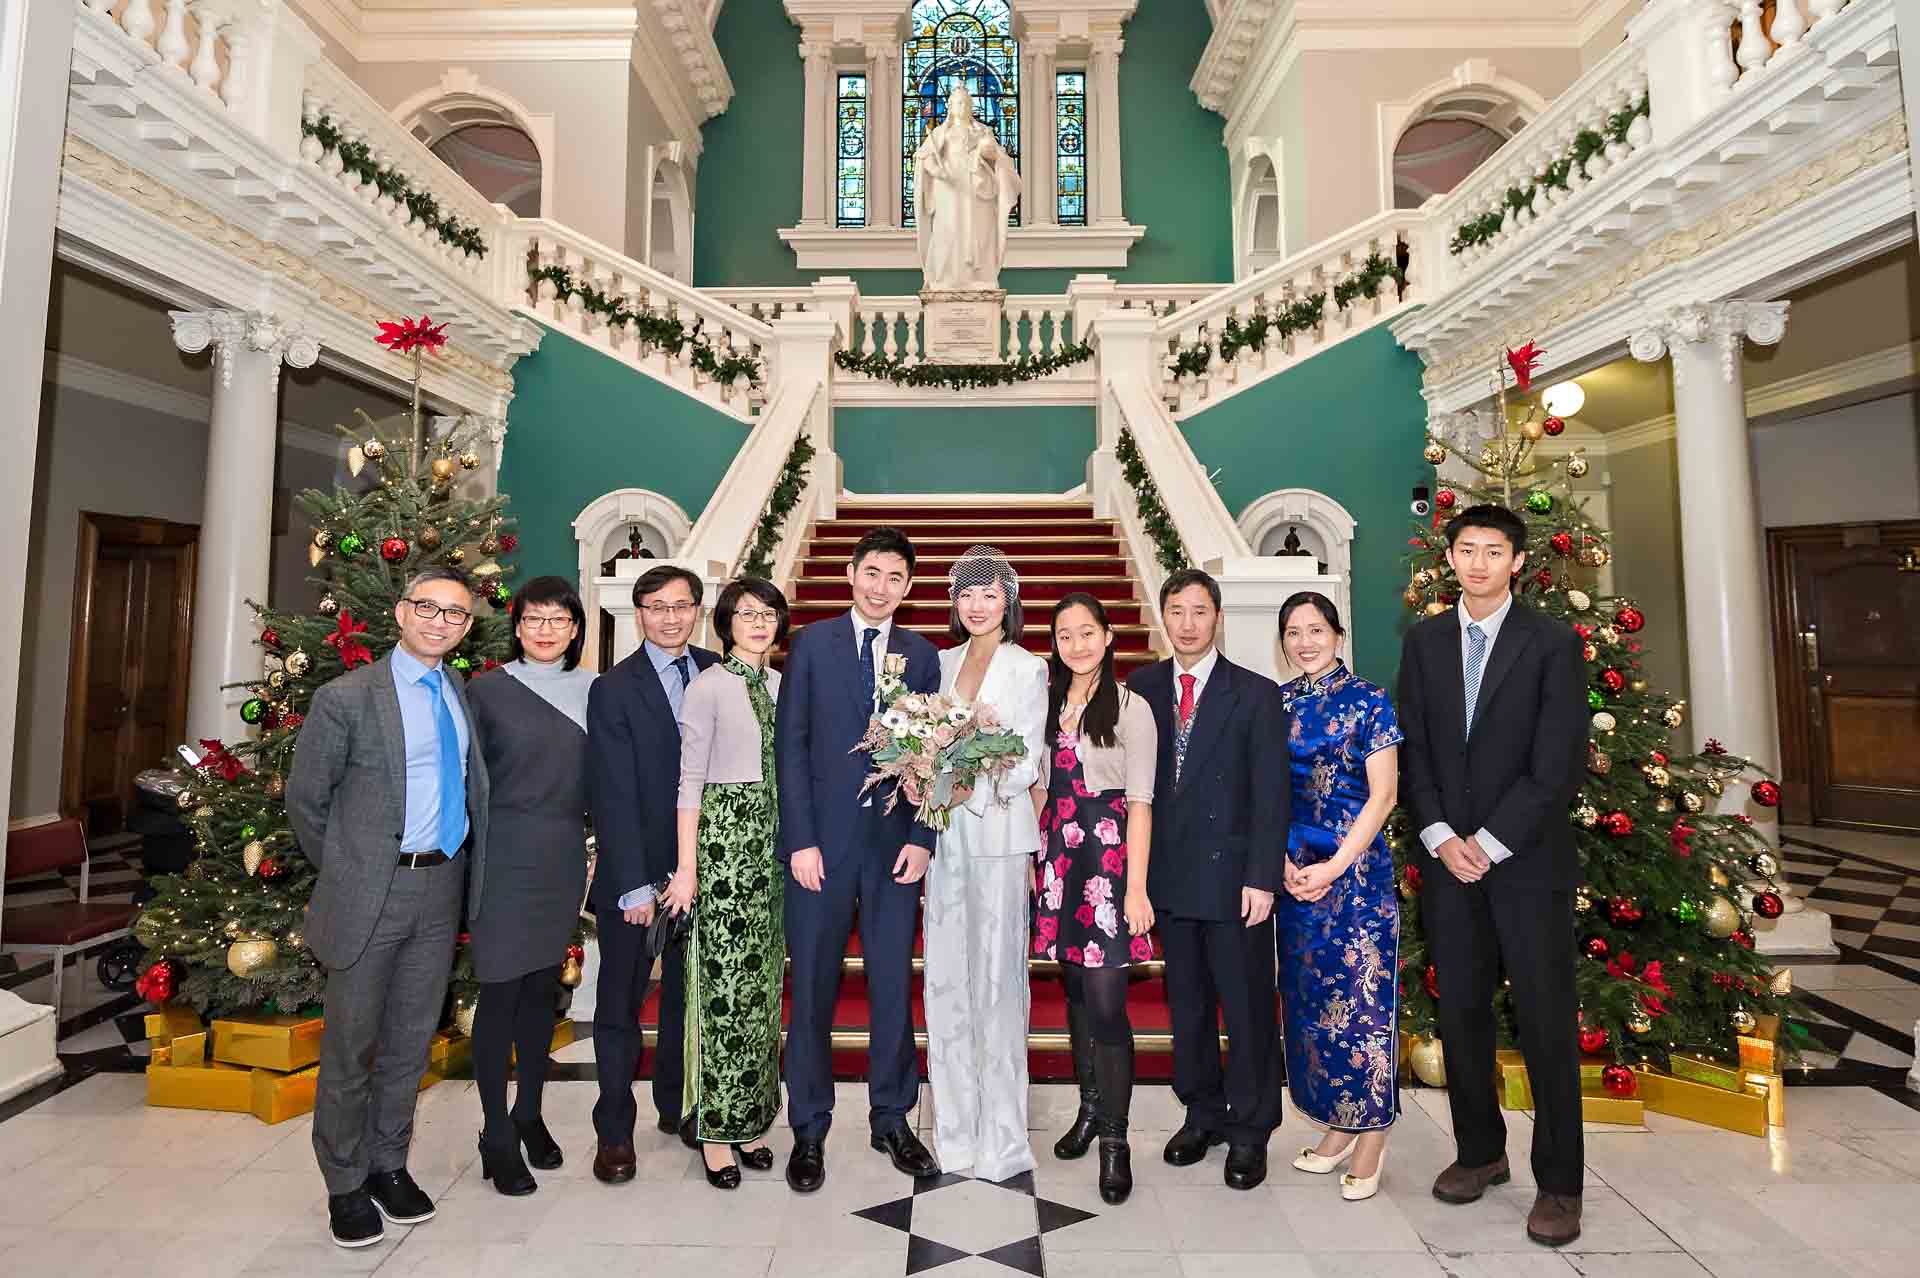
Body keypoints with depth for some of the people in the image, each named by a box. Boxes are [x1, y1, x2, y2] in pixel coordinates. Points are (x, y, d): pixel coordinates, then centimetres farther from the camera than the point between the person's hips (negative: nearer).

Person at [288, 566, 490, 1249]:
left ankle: (388, 1164, 34)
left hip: (442, 890, 4)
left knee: (411, 1040, 16)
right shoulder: (346, 698, -8)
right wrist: (345, 872, 2)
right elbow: (305, 798, -2)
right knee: (352, 1045, 10)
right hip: (372, 893, -4)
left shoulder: (463, 694, 7)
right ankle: (345, 1184, 29)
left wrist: (460, 871, 9)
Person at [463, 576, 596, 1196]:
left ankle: (529, 1113, 31)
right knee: (501, 992, 2)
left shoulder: (592, 692, 5)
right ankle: (497, 1136, 17)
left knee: (543, 987, 13)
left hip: (563, 861, 3)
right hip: (504, 860, -3)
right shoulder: (488, 691, -3)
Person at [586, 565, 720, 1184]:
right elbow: (614, 797, -13)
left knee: (688, 998, 19)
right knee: (621, 1007, 11)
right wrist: (634, 886, -17)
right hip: (637, 875, -3)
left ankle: (678, 1105, 39)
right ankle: (614, 1131, 29)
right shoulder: (613, 690, -9)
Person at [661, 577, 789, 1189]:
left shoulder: (780, 685, 12)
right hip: (724, 837, -5)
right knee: (723, 980, -1)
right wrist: (686, 865, -10)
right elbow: (690, 778, -6)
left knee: (762, 979, 10)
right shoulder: (708, 685, -4)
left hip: (773, 840, 6)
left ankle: (749, 1118, 24)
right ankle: (716, 1128, 13)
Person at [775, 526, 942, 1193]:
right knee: (811, 991, 7)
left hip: (895, 842, 2)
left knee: (893, 987, 11)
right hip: (823, 840, -1)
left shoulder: (922, 655, 7)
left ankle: (891, 1119, 29)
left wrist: (921, 838, -4)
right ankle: (809, 1131, 25)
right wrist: (800, 839, -8)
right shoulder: (811, 644, 1)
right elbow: (791, 746, -2)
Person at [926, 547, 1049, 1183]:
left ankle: (1001, 1138, 16)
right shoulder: (943, 663, 13)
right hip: (944, 830, 5)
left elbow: (1027, 766, -6)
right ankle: (955, 1130, 24)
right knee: (945, 978, 9)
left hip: (998, 833, -4)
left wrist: (971, 781, -22)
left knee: (996, 977, 1)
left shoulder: (1028, 668, -1)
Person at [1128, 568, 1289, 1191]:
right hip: (1169, 876, 3)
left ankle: (1249, 1131, 26)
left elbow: (1270, 795, -7)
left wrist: (1262, 878, -12)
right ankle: (1202, 1113, 34)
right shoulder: (1143, 688, 4)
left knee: (1246, 1006, 7)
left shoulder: (1257, 694, -5)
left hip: (1233, 877, -3)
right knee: (1186, 1004, 15)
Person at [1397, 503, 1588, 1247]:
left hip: (1529, 859, -3)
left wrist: (1490, 842, -12)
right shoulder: (1424, 641, 7)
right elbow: (1414, 749, 5)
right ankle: (1479, 1151, 29)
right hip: (1450, 856, 3)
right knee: (1461, 1013, 11)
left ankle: (1558, 1183, 20)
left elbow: (1558, 763, -9)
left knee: (1546, 1022, 5)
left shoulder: (1553, 643, -3)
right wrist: (1441, 837, -6)